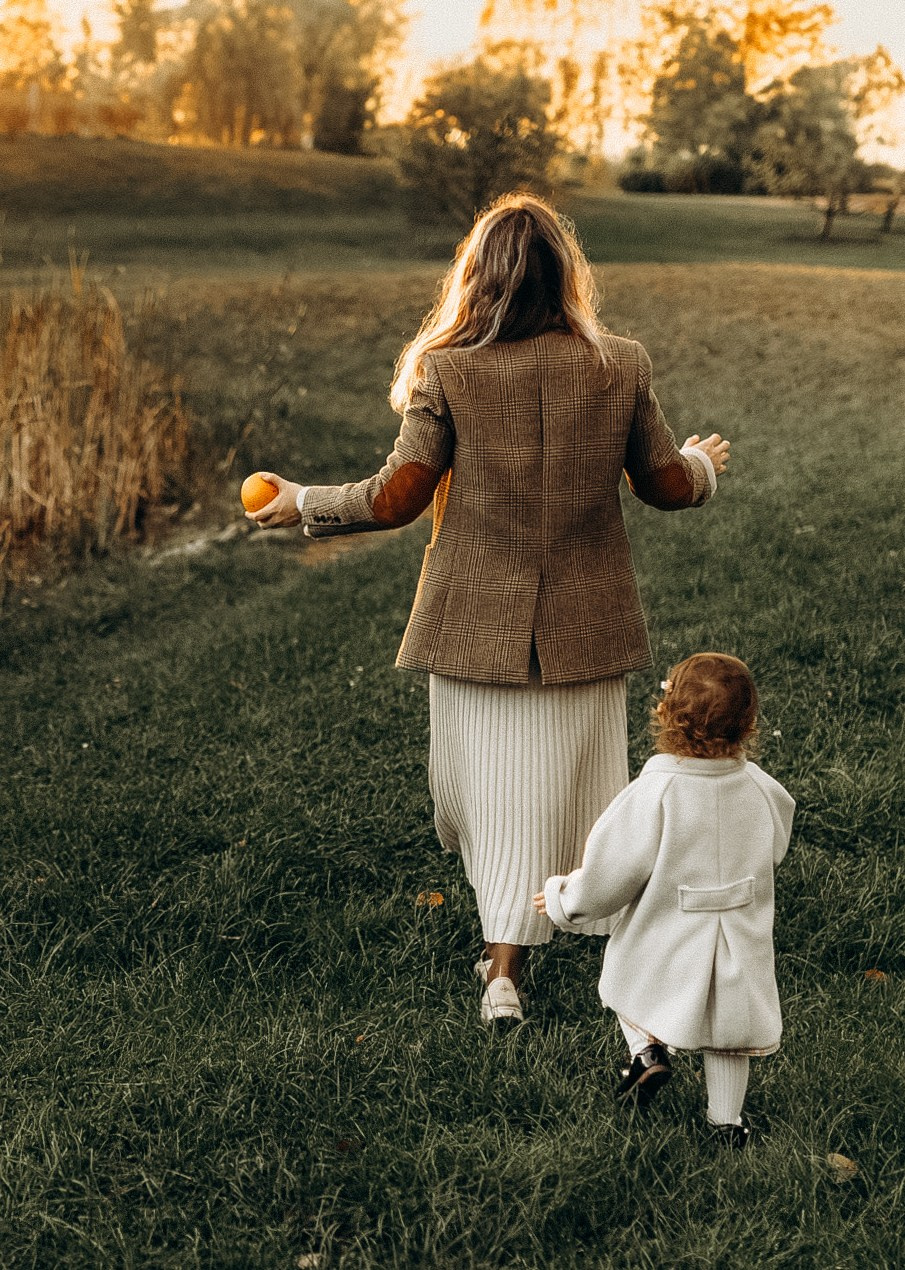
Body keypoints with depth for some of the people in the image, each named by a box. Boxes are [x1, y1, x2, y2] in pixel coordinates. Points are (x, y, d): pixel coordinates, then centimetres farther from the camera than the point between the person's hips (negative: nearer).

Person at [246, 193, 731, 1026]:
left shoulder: (446, 373, -11)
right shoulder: (621, 369, -5)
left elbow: (397, 498, -11)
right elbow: (667, 486, 3)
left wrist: (304, 504, 6)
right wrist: (705, 463, 27)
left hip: (477, 625, -1)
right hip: (581, 628, 1)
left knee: (484, 779, 17)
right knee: (557, 786, 13)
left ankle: (507, 933, 28)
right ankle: (506, 962, 22)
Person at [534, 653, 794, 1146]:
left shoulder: (653, 793, -24)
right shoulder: (762, 789, -10)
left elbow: (611, 873, -18)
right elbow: (774, 848, 11)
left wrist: (562, 899, 0)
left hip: (665, 945, -3)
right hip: (739, 941, 3)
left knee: (627, 984, 26)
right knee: (727, 1034, 22)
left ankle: (646, 1049, 7)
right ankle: (726, 1120, 29)